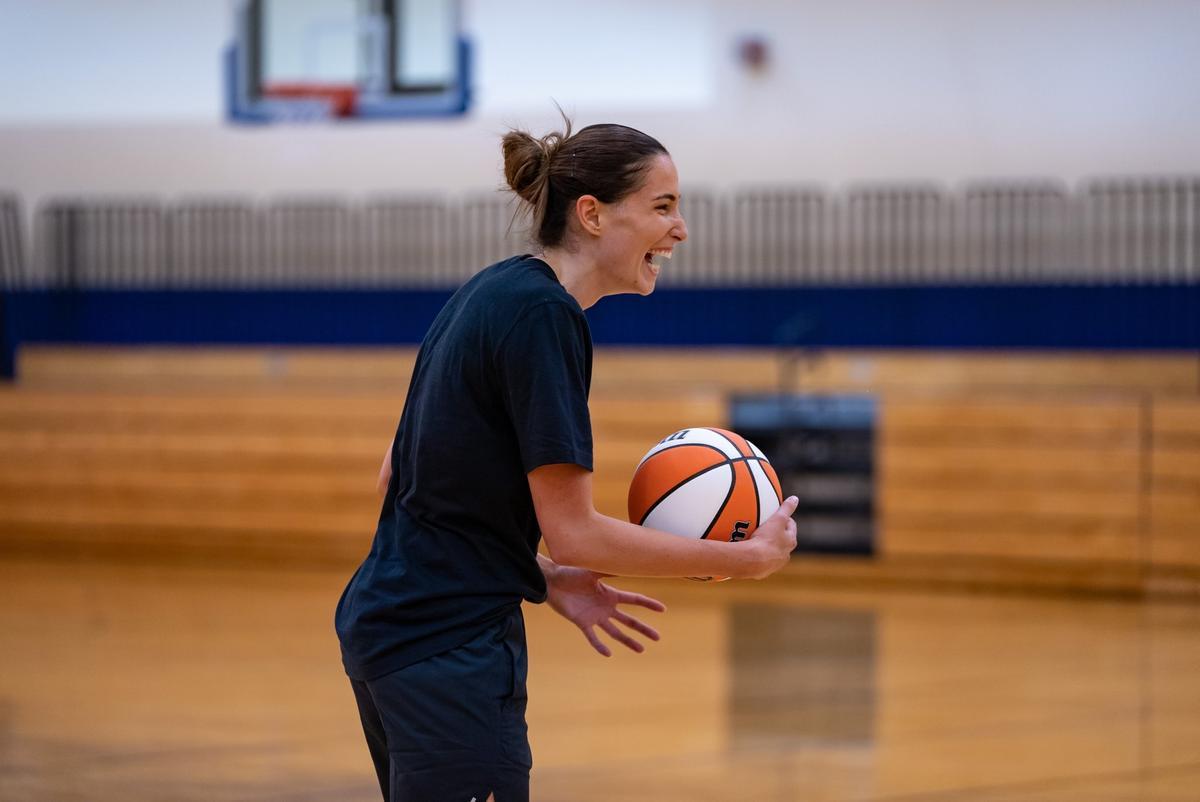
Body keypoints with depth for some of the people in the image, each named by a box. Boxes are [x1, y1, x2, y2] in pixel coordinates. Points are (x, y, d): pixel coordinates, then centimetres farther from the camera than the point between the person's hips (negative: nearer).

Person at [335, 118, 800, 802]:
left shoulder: (493, 293, 11)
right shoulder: (544, 315, -16)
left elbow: (400, 477, 15)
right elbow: (574, 533, -18)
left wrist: (545, 581, 12)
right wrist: (751, 557, -11)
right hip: (450, 651, -10)